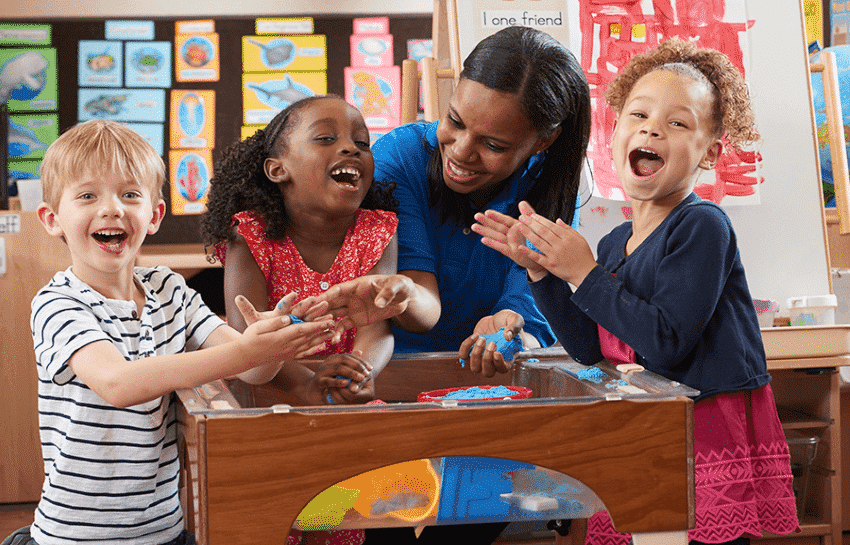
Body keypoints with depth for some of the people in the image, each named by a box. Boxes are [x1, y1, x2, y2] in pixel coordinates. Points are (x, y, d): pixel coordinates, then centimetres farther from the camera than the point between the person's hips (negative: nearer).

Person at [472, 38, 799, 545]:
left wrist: (584, 273, -17)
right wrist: (541, 269, 1)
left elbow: (667, 343, -21)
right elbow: (590, 349, 8)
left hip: (714, 439, -7)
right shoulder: (613, 243, 10)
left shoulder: (702, 225, -13)